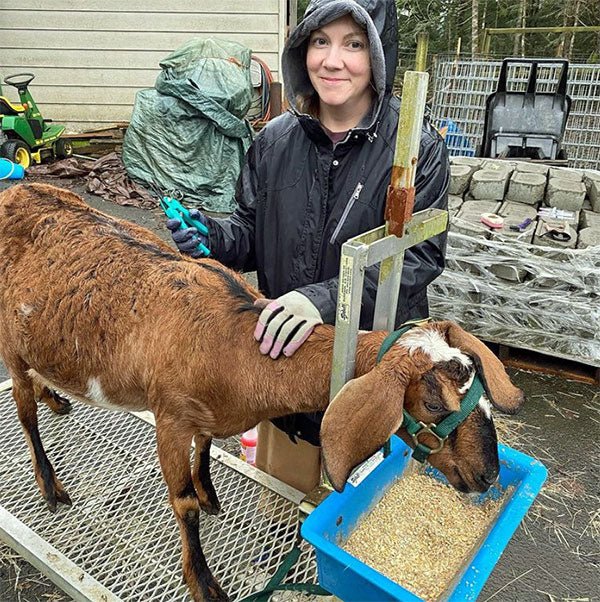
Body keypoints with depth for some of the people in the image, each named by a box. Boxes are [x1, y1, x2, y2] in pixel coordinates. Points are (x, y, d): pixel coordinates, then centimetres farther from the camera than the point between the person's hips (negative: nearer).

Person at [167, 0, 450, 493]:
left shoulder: (418, 149, -12)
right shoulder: (275, 140, -2)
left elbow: (419, 257, -19)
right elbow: (252, 231, 6)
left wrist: (325, 298, -33)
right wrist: (213, 236, -17)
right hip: (283, 348, 3)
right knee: (282, 490, 25)